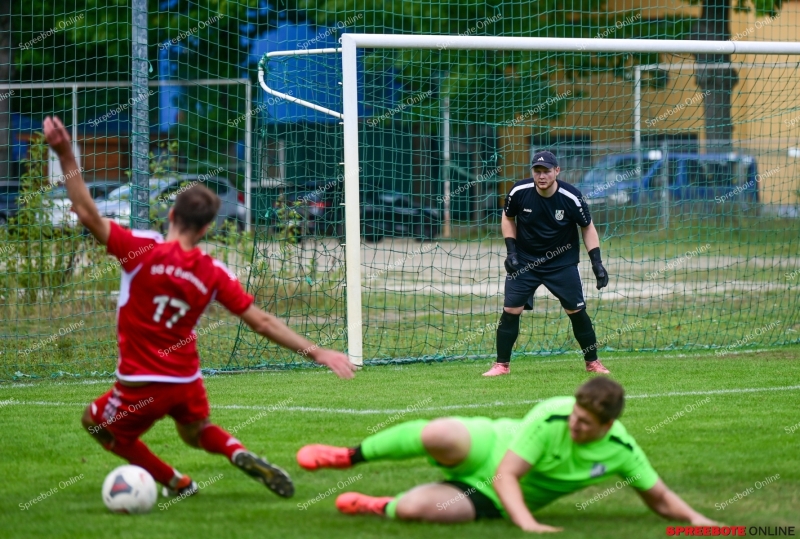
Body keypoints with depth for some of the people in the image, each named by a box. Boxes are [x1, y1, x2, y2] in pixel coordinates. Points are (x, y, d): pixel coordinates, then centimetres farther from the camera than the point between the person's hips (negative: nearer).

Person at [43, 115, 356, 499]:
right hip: (188, 381, 4)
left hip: (142, 385, -4)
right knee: (196, 431, 34)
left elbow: (87, 213, -24)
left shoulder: (143, 250, -16)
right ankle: (240, 454, 0)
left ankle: (175, 483, 17)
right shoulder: (214, 274, -5)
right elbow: (263, 323, -4)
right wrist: (314, 352, 3)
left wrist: (65, 155, -26)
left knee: (97, 424, 24)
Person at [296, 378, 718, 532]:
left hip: (490, 501, 2)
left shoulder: (620, 451, -14)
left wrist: (694, 517, -19)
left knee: (411, 508, -30)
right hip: (485, 449, -2)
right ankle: (351, 456, -9)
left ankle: (376, 507, 10)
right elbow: (506, 475, -26)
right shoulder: (551, 417, -25)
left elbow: (659, 497, 0)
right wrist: (526, 523, -41)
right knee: (439, 435, -39)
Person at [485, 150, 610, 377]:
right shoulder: (519, 192, -15)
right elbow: (508, 218, 5)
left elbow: (588, 228, -3)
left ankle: (592, 362, 16)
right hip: (524, 261, 1)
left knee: (577, 311, -1)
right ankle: (502, 365, 4)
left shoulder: (571, 197, -17)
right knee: (510, 310, -8)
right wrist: (511, 251, -5)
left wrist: (596, 262, -10)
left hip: (562, 263, -1)